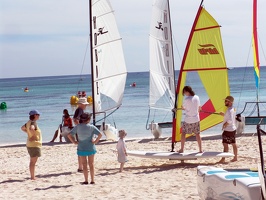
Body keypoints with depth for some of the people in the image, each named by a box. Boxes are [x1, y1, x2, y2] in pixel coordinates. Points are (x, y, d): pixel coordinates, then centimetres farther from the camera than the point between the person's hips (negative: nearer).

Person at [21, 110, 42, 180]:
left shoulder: (29, 122, 10)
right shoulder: (33, 122, -17)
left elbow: (22, 128, 27)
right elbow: (31, 128, -39)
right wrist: (34, 135, -24)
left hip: (30, 145, 10)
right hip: (34, 144, -10)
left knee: (32, 161, 15)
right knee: (33, 162, -7)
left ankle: (32, 176, 22)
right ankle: (33, 177, -6)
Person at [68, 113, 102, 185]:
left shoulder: (78, 127, -6)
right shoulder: (91, 127, -9)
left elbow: (69, 135, -9)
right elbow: (100, 134, -19)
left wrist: (74, 142, -3)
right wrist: (95, 141, -9)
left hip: (81, 148, 0)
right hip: (91, 148, 0)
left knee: (84, 165, 9)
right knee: (91, 164, 12)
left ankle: (86, 181, 10)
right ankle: (92, 180, 14)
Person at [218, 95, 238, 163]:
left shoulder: (229, 110, -21)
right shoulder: (233, 109, 9)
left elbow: (230, 120, -30)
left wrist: (225, 125, -18)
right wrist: (224, 114, 13)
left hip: (228, 130, -10)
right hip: (233, 129, 10)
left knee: (225, 144, -7)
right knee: (233, 143, 15)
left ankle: (223, 159, -5)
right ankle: (235, 157, 23)